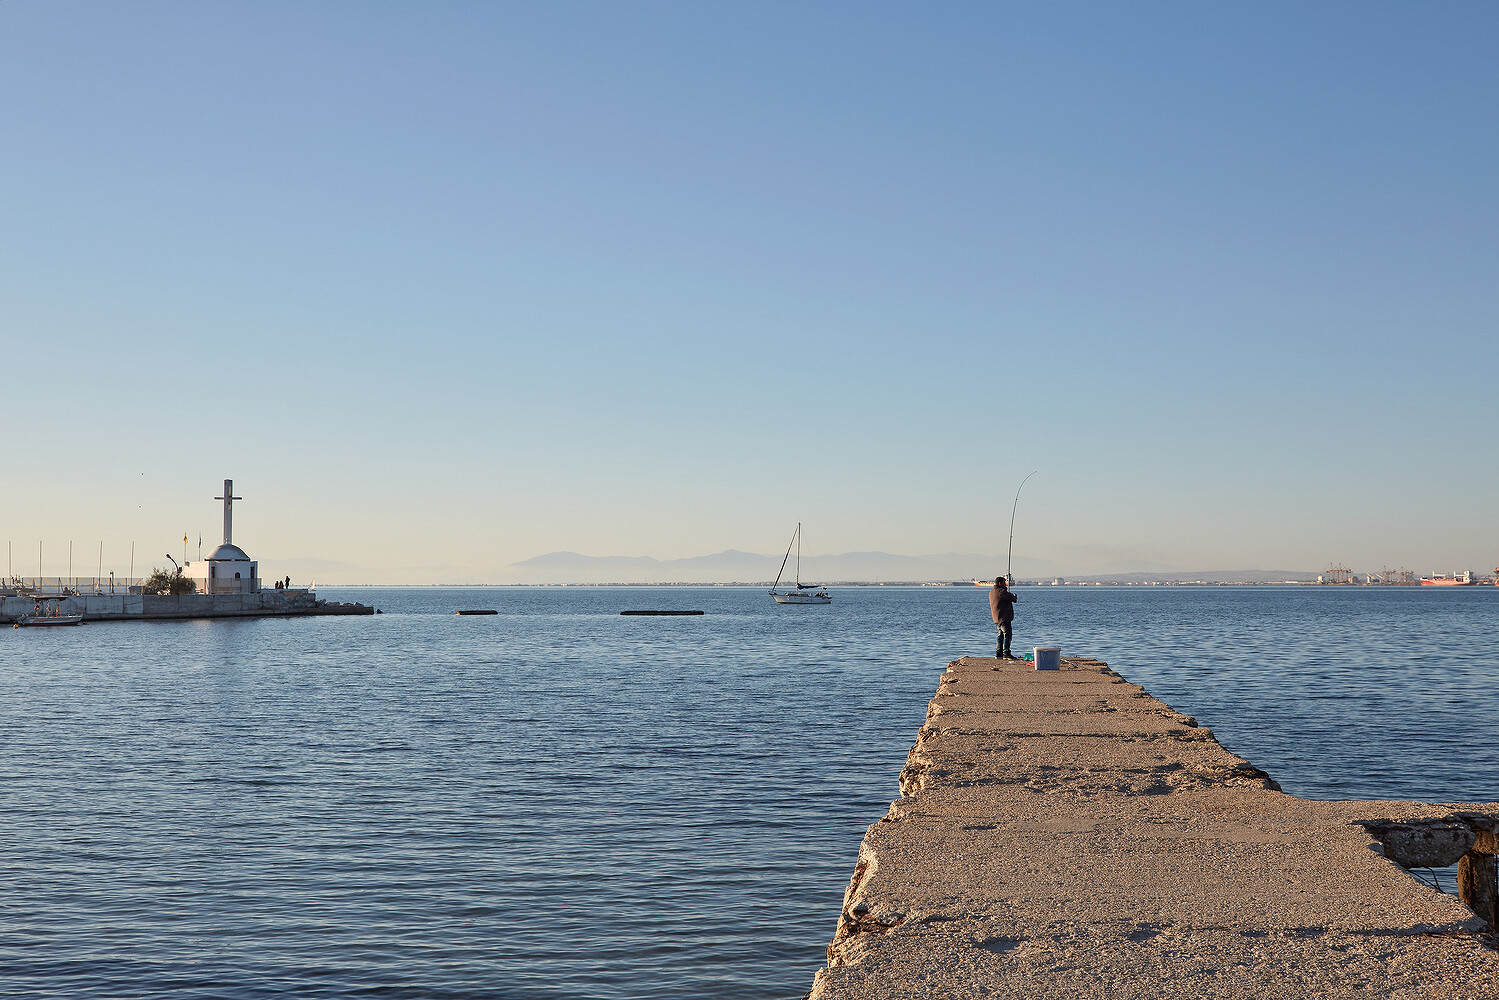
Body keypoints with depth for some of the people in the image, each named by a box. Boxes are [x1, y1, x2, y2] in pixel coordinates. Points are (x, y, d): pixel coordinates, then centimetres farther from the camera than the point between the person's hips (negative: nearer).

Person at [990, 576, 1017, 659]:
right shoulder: (1001, 591, -15)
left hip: (996, 618, 10)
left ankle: (998, 654, 13)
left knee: (1001, 636, 14)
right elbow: (1012, 598, -11)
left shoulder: (991, 592, 16)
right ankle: (1006, 654, -13)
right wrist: (1014, 597, 11)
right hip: (1004, 618, -10)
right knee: (1007, 635, -8)